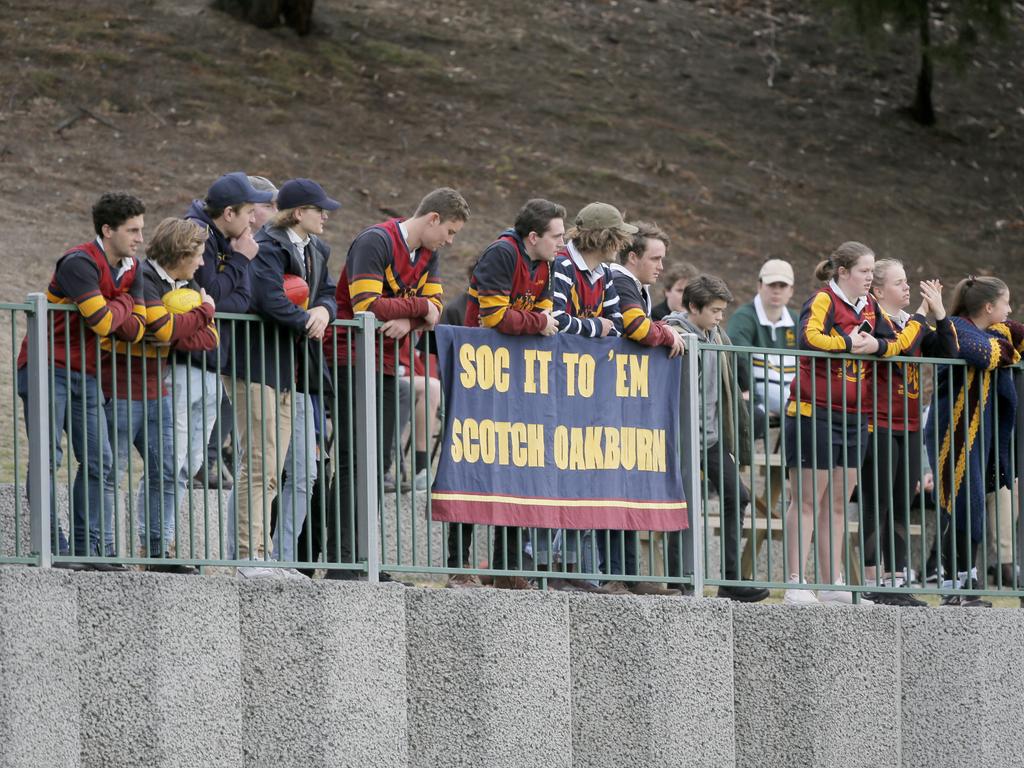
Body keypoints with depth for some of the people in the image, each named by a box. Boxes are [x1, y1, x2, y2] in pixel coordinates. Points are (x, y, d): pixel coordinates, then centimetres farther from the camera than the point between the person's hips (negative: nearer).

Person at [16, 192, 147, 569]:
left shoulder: (130, 269, 8)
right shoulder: (80, 263, -18)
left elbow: (135, 329, 1)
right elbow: (103, 322, -24)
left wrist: (111, 314, -17)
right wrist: (123, 304, -4)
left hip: (85, 375, 8)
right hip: (49, 369, -8)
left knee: (97, 460, 4)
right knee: (47, 458, -10)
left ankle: (90, 547, 7)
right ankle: (52, 547, -10)